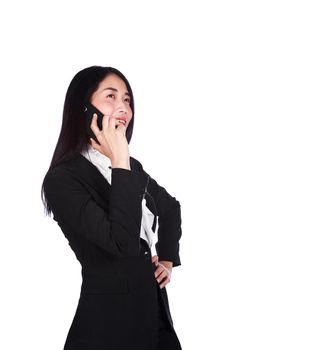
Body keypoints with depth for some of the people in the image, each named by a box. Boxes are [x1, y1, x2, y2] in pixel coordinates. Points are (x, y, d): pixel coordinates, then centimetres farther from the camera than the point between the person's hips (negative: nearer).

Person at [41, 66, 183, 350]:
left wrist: (168, 259, 14)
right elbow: (123, 242, -27)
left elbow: (171, 207, 26)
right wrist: (119, 163, -25)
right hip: (107, 319, -6)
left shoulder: (131, 166, 7)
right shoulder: (62, 179, -16)